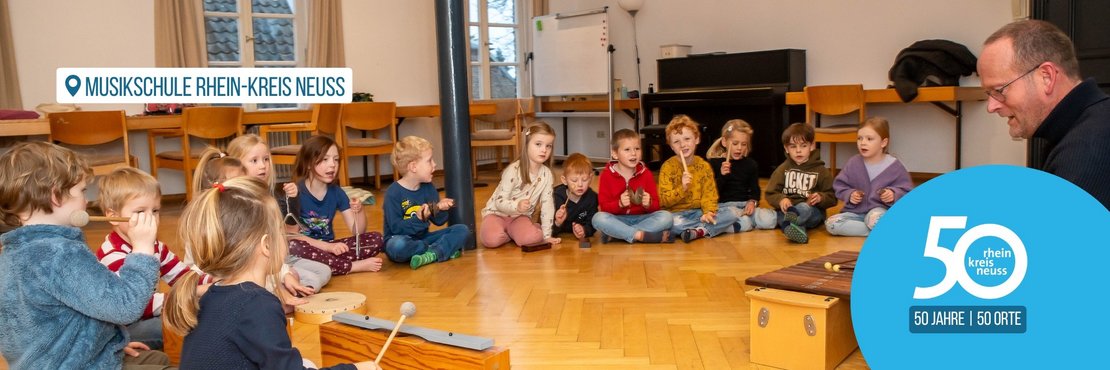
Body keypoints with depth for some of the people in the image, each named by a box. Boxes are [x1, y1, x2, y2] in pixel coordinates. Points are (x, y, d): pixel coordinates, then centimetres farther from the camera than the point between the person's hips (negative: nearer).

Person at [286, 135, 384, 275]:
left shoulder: (336, 192, 2)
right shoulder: (296, 191, -12)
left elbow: (358, 232, 1)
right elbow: (292, 234, -18)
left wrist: (359, 211, -20)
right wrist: (327, 246, -26)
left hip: (329, 247, 4)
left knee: (376, 238, -9)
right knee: (294, 247, -39)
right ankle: (356, 266, -26)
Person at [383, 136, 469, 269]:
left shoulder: (429, 188, 4)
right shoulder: (393, 193, -14)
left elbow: (438, 221, 7)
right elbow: (396, 228, -18)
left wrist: (440, 209, -15)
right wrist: (418, 219, -32)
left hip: (423, 238, 6)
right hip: (402, 239, -6)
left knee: (463, 230, -8)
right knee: (397, 246, -41)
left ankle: (431, 254, -28)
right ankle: (444, 250, -21)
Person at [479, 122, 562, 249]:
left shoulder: (546, 174, -6)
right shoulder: (513, 170, -20)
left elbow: (547, 205, -2)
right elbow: (500, 202, -20)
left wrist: (546, 235, -5)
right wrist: (517, 206, -41)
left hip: (520, 217, 3)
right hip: (497, 213, -3)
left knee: (532, 237, -29)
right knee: (493, 239, -33)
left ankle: (512, 232, 4)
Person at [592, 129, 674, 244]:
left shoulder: (646, 174, 5)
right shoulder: (607, 175, -1)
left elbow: (656, 205, 4)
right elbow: (604, 207, -6)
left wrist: (649, 204, -20)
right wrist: (619, 204, -25)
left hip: (641, 219, 3)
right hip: (617, 219, -3)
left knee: (666, 217, -24)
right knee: (598, 218, -33)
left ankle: (615, 235, -28)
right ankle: (642, 235, -34)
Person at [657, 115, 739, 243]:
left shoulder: (704, 166, 6)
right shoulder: (668, 167, -4)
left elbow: (709, 194, 2)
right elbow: (664, 201, -9)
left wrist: (708, 212, -18)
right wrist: (682, 188, -24)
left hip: (699, 212, 4)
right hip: (677, 213, -4)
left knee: (731, 216, -17)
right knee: (672, 223, -39)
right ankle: (708, 228, -20)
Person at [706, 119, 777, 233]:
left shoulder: (751, 164, 13)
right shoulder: (714, 163, 1)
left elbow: (755, 189, 15)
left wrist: (752, 202, -7)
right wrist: (722, 176, -20)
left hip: (746, 205, 6)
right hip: (724, 205, -5)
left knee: (769, 220, -23)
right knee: (744, 224, -35)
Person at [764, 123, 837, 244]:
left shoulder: (821, 170, 11)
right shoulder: (782, 169, 15)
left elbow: (832, 198, 10)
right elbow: (770, 193, 9)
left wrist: (820, 198, -14)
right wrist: (781, 200, -14)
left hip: (812, 211, -2)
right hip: (787, 209, 2)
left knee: (804, 208, -38)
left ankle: (789, 226, -68)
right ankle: (798, 227, -63)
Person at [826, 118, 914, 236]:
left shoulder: (894, 166, -4)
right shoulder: (853, 163, 1)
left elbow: (906, 191, 3)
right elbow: (839, 186, 9)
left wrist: (894, 194, -18)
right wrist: (849, 195, -10)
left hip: (880, 210, -5)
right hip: (855, 212, 5)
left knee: (874, 219, -43)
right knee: (831, 223, -25)